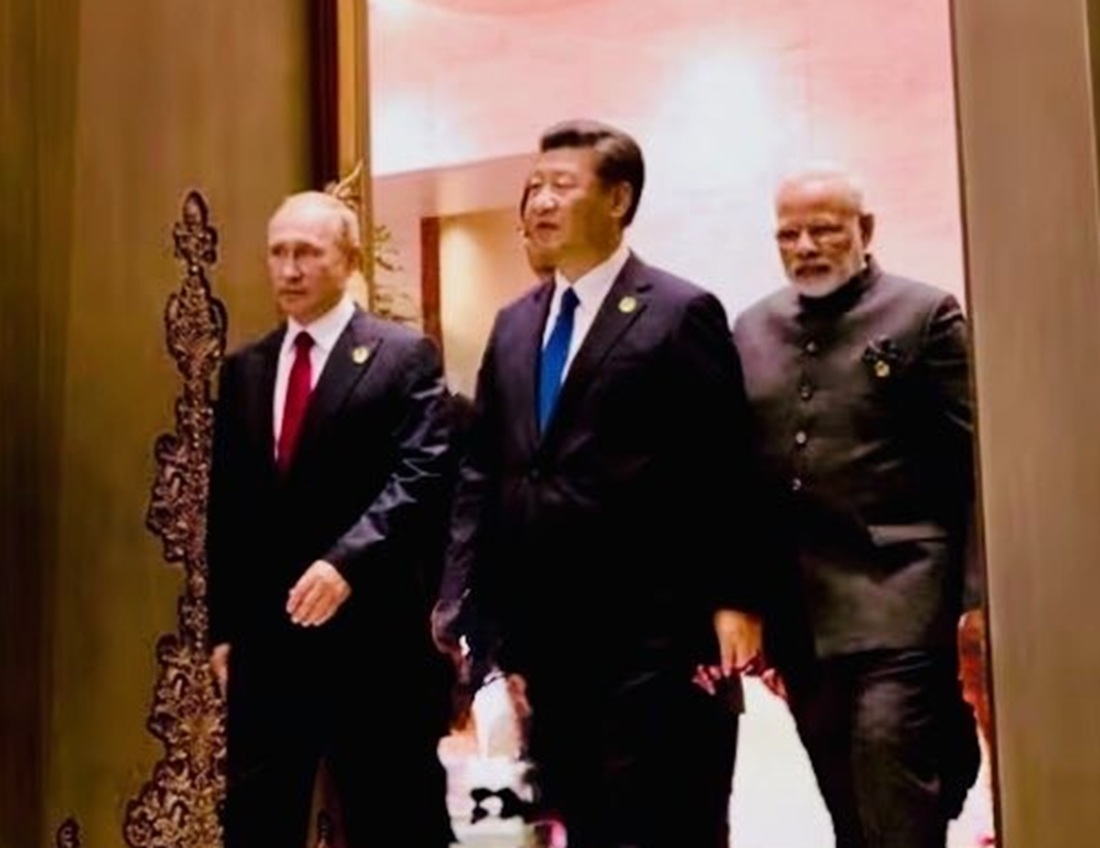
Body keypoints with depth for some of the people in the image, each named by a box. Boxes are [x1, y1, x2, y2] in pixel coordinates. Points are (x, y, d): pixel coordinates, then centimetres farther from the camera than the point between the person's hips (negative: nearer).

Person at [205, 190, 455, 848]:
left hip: (374, 633, -5)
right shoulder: (243, 369, 13)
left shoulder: (405, 356, -2)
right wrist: (223, 627, 11)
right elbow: (226, 504, 14)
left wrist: (347, 559, -27)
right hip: (265, 635, 5)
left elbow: (420, 474, -14)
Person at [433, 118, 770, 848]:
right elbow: (482, 472, 13)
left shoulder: (682, 314, -3)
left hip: (653, 634, -6)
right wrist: (463, 601, 6)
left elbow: (724, 474, -7)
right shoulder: (514, 326, 15)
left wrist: (735, 601, -13)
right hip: (547, 635, 6)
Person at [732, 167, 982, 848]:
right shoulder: (752, 329, 13)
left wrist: (978, 600, -10)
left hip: (895, 595, -5)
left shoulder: (925, 315, 0)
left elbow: (973, 468, -4)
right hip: (799, 610, 5)